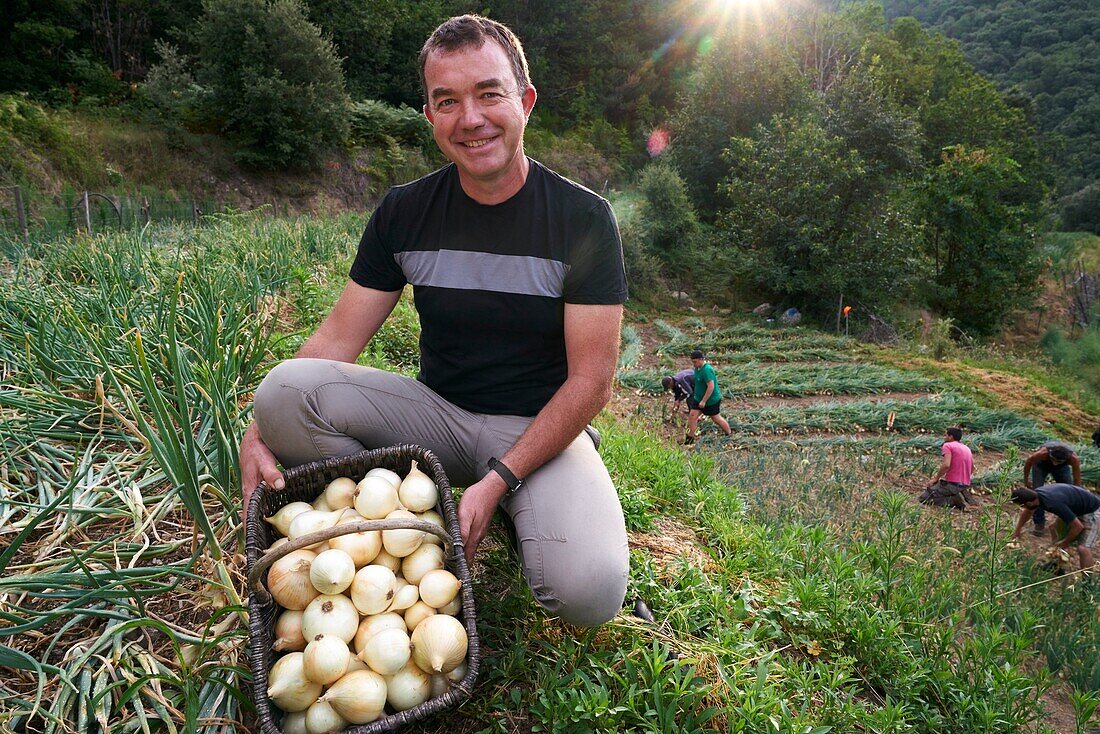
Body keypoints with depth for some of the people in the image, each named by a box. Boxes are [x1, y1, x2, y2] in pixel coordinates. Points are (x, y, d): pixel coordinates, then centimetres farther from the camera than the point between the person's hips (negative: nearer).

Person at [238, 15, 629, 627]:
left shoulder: (583, 218, -11)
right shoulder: (404, 213, -1)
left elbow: (591, 381, -13)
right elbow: (339, 339, -2)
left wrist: (499, 481, -22)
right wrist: (259, 432, -19)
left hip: (539, 426, -2)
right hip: (436, 411, 3)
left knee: (589, 593, -29)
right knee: (285, 387, -23)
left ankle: (511, 520, 5)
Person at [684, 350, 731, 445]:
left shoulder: (707, 370, -28)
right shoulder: (697, 368, 2)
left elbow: (711, 387, -30)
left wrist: (704, 401, -27)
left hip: (711, 400, -8)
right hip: (698, 398, 8)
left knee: (716, 418, 8)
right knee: (692, 415, 3)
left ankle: (729, 434, 30)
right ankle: (690, 438, 12)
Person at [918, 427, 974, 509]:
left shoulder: (948, 445, -7)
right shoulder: (967, 448, 17)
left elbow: (946, 465, -22)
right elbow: (972, 470, 25)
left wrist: (935, 478, -11)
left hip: (951, 483, -8)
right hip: (965, 486, 8)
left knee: (922, 498, -2)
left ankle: (953, 501, -15)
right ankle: (962, 496, 6)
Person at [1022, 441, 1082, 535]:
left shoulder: (1073, 459, -39)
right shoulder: (1042, 453, -44)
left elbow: (1077, 480, -26)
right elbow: (1029, 462, -20)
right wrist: (1026, 481, -6)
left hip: (1062, 467, 2)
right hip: (1041, 464, -2)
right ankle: (1039, 523, -5)